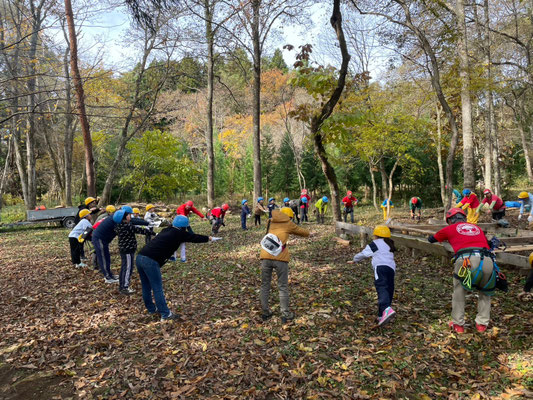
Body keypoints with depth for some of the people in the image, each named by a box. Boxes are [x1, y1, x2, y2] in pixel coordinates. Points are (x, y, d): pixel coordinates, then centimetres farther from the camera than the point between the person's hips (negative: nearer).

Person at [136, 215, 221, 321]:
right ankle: (165, 314, 8)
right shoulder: (179, 234, -2)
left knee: (146, 287, 20)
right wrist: (210, 238, 24)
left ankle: (151, 309, 36)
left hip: (140, 257, 8)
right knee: (157, 288, 1)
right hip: (150, 261, -8)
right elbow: (194, 237, 10)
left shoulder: (167, 230, 19)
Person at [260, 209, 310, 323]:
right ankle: (285, 314, 13)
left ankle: (265, 313, 24)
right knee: (283, 287, 9)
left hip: (266, 256, 3)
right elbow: (306, 233, 20)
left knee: (265, 286, 16)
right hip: (280, 258, -3)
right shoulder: (289, 224, 11)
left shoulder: (270, 222, 19)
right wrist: (293, 231, 38)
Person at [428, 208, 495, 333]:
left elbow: (431, 239, 35)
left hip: (465, 260, -3)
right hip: (487, 260, 3)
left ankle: (458, 324, 24)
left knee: (459, 292, 21)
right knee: (485, 292, 28)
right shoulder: (476, 227, 30)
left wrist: (442, 238, 58)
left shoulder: (450, 229, 22)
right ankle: (482, 324, 28)